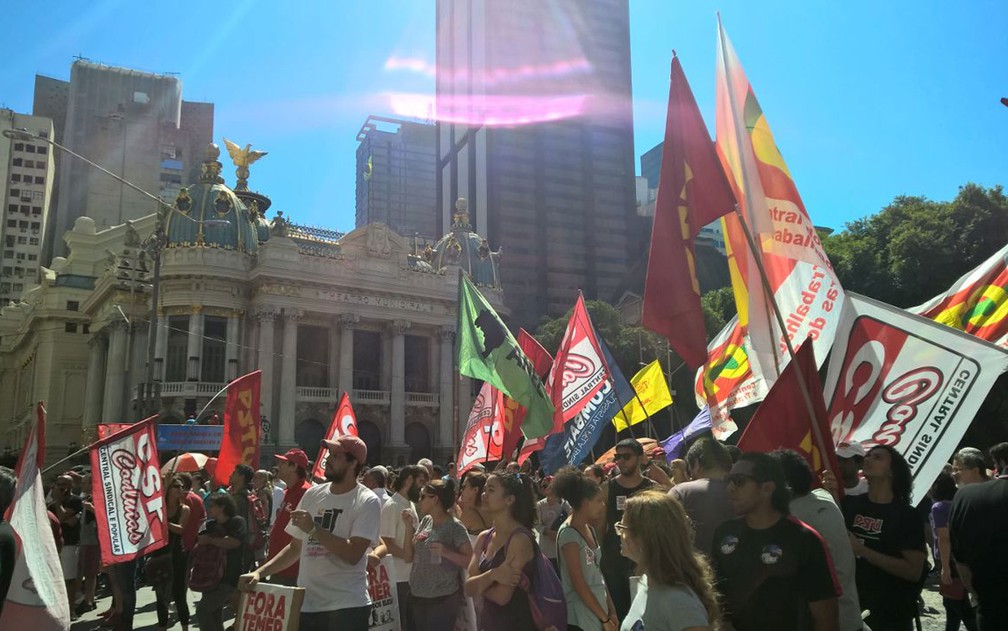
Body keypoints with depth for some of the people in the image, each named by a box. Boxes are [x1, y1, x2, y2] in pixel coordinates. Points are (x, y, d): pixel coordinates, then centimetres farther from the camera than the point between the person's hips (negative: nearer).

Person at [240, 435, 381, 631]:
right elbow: (296, 546, 16)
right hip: (307, 603, 6)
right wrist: (259, 572, 5)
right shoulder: (312, 494, 9)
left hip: (347, 606, -5)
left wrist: (313, 529, -20)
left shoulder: (367, 502, -9)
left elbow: (353, 554, -18)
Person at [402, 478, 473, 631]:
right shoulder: (425, 521, 6)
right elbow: (409, 557, 8)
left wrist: (446, 552, -28)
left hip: (443, 599, -6)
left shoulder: (454, 527, -13)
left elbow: (470, 561, -15)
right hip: (417, 596, 6)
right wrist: (409, 527, -2)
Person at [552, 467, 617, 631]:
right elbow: (578, 584, -18)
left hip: (598, 611, 8)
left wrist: (611, 610, 7)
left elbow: (597, 573, 11)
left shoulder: (589, 529, 7)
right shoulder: (569, 533, -18)